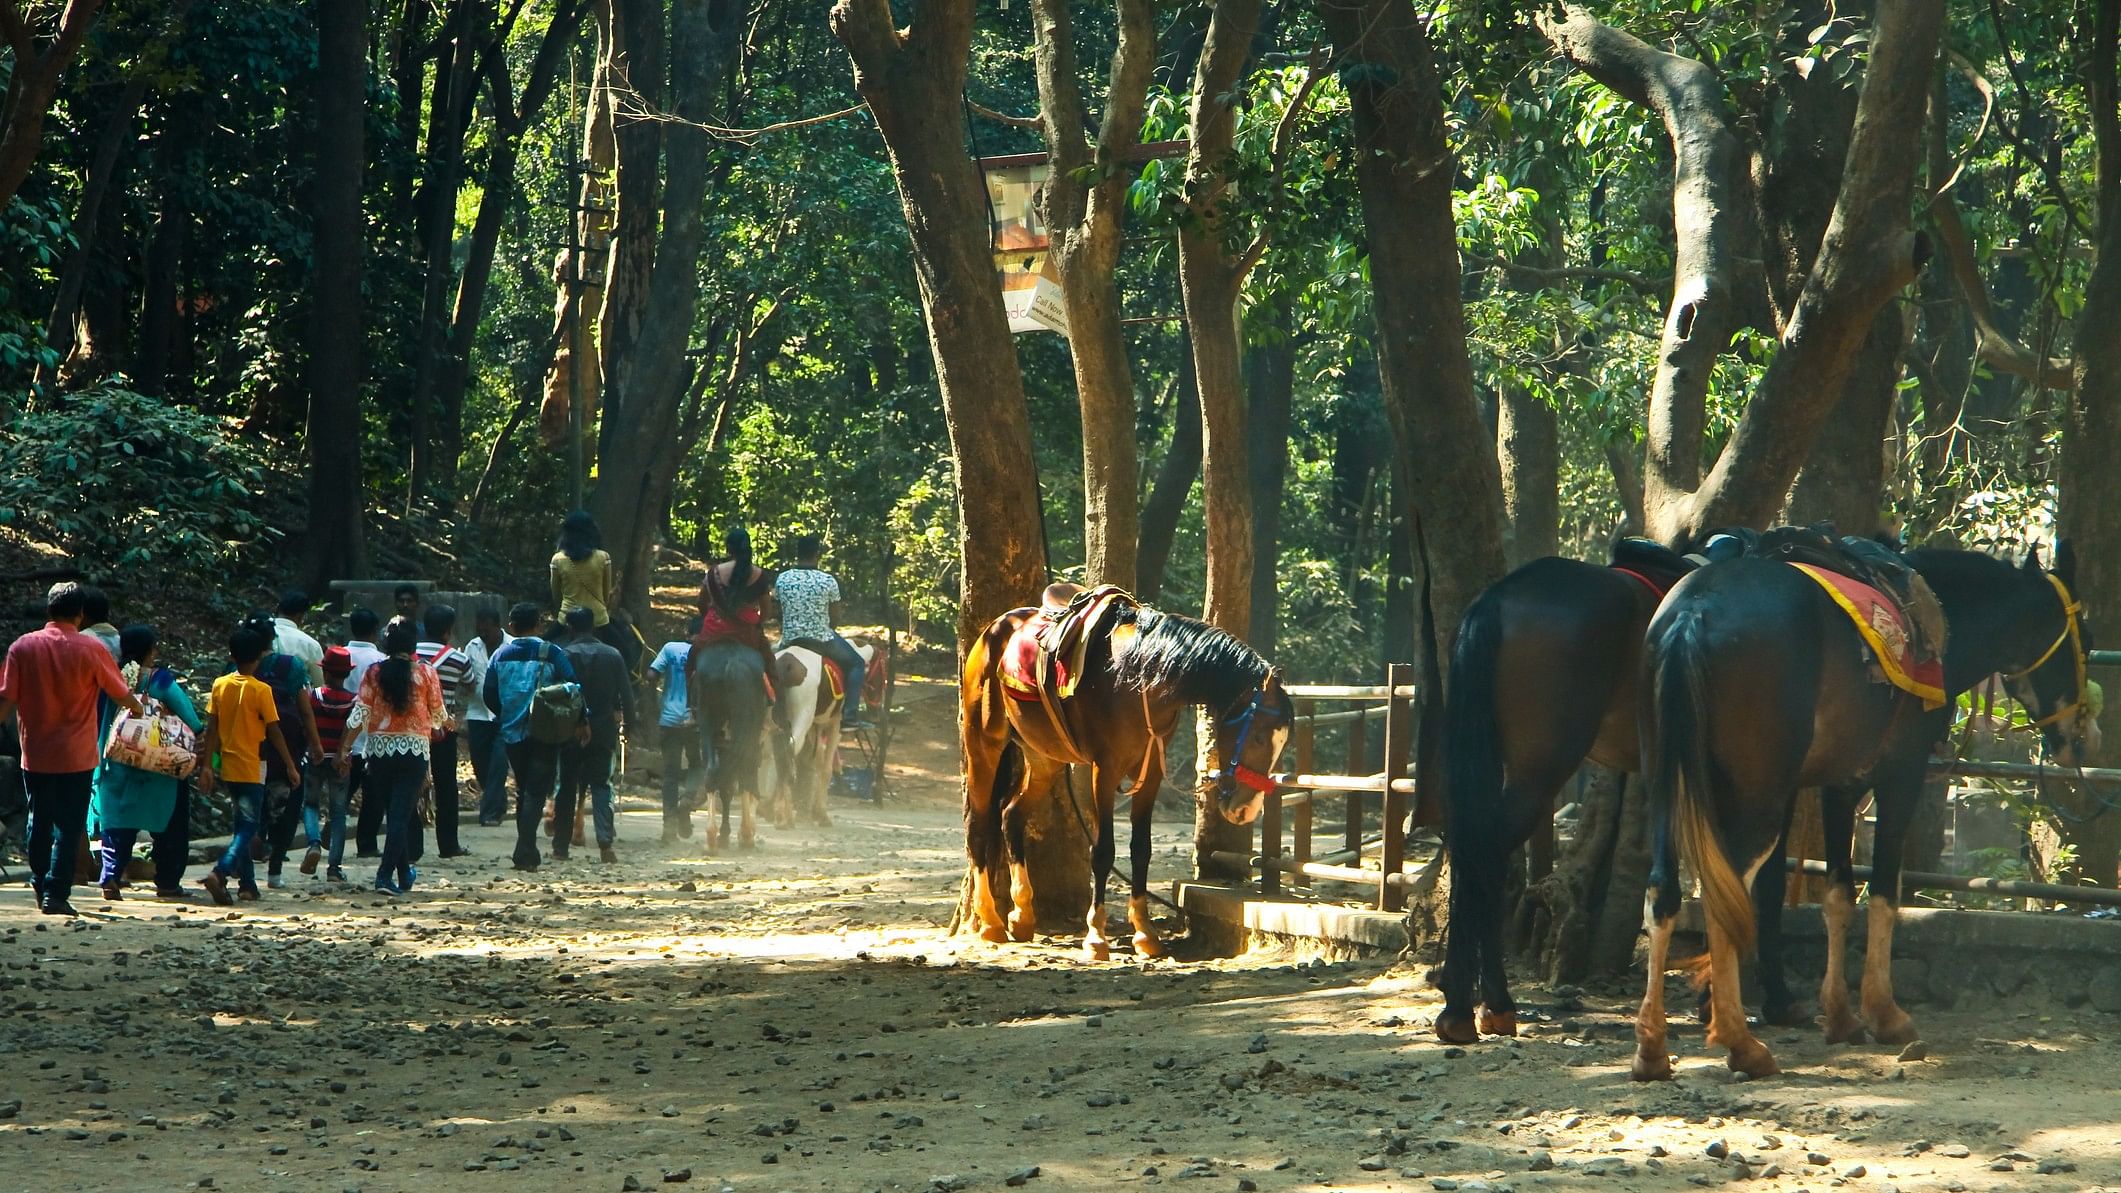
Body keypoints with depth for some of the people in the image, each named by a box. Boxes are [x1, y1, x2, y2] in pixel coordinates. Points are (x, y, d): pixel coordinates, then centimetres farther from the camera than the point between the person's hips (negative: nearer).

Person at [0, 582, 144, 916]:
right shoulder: (91, 649, -8)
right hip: (76, 756, -3)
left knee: (39, 822, 17)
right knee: (68, 826, 2)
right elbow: (121, 694, 2)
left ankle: (41, 884, 27)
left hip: (35, 754, 3)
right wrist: (136, 708, 24)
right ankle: (56, 894, -3)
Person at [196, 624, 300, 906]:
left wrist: (207, 766, 7)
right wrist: (290, 765, 0)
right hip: (252, 767, -5)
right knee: (248, 827, -4)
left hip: (228, 766, 5)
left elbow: (212, 729, 3)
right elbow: (274, 732, -9)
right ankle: (220, 873, -24)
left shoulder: (220, 685, 2)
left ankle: (247, 882, 18)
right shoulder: (261, 690, -12)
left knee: (243, 825, 17)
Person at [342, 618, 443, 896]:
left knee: (398, 811, 18)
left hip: (379, 749, 3)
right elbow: (438, 716, 6)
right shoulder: (426, 674, -3)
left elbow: (360, 715, -2)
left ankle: (404, 873, 27)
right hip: (414, 749, -3)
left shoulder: (374, 673, 0)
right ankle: (385, 876, -14)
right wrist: (446, 722, 30)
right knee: (402, 814, -3)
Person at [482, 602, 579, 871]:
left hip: (512, 734, 4)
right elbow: (572, 687, -11)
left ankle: (528, 852, 20)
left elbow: (488, 694, 4)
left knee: (523, 791, 17)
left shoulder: (501, 655, 4)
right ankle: (525, 853, -15)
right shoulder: (552, 654, -6)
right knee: (536, 792, -3)